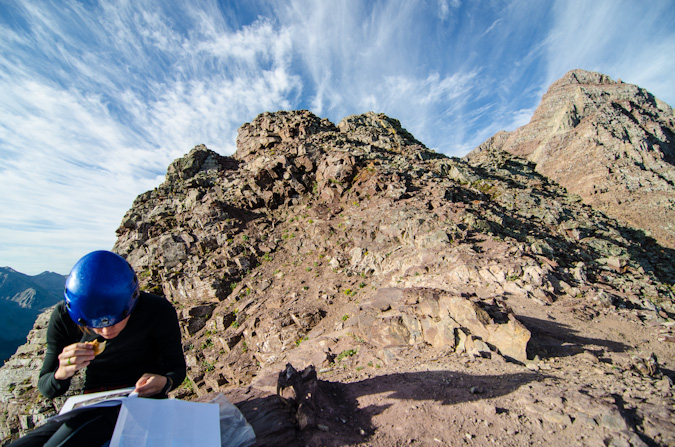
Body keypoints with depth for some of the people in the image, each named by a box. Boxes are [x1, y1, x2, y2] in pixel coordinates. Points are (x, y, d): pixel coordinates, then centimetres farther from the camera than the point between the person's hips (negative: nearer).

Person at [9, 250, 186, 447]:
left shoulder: (158, 311, -21)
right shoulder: (63, 317, -10)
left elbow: (177, 367, -9)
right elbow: (46, 389, -1)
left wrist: (164, 382, -33)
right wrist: (62, 374, -25)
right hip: (92, 406, 5)